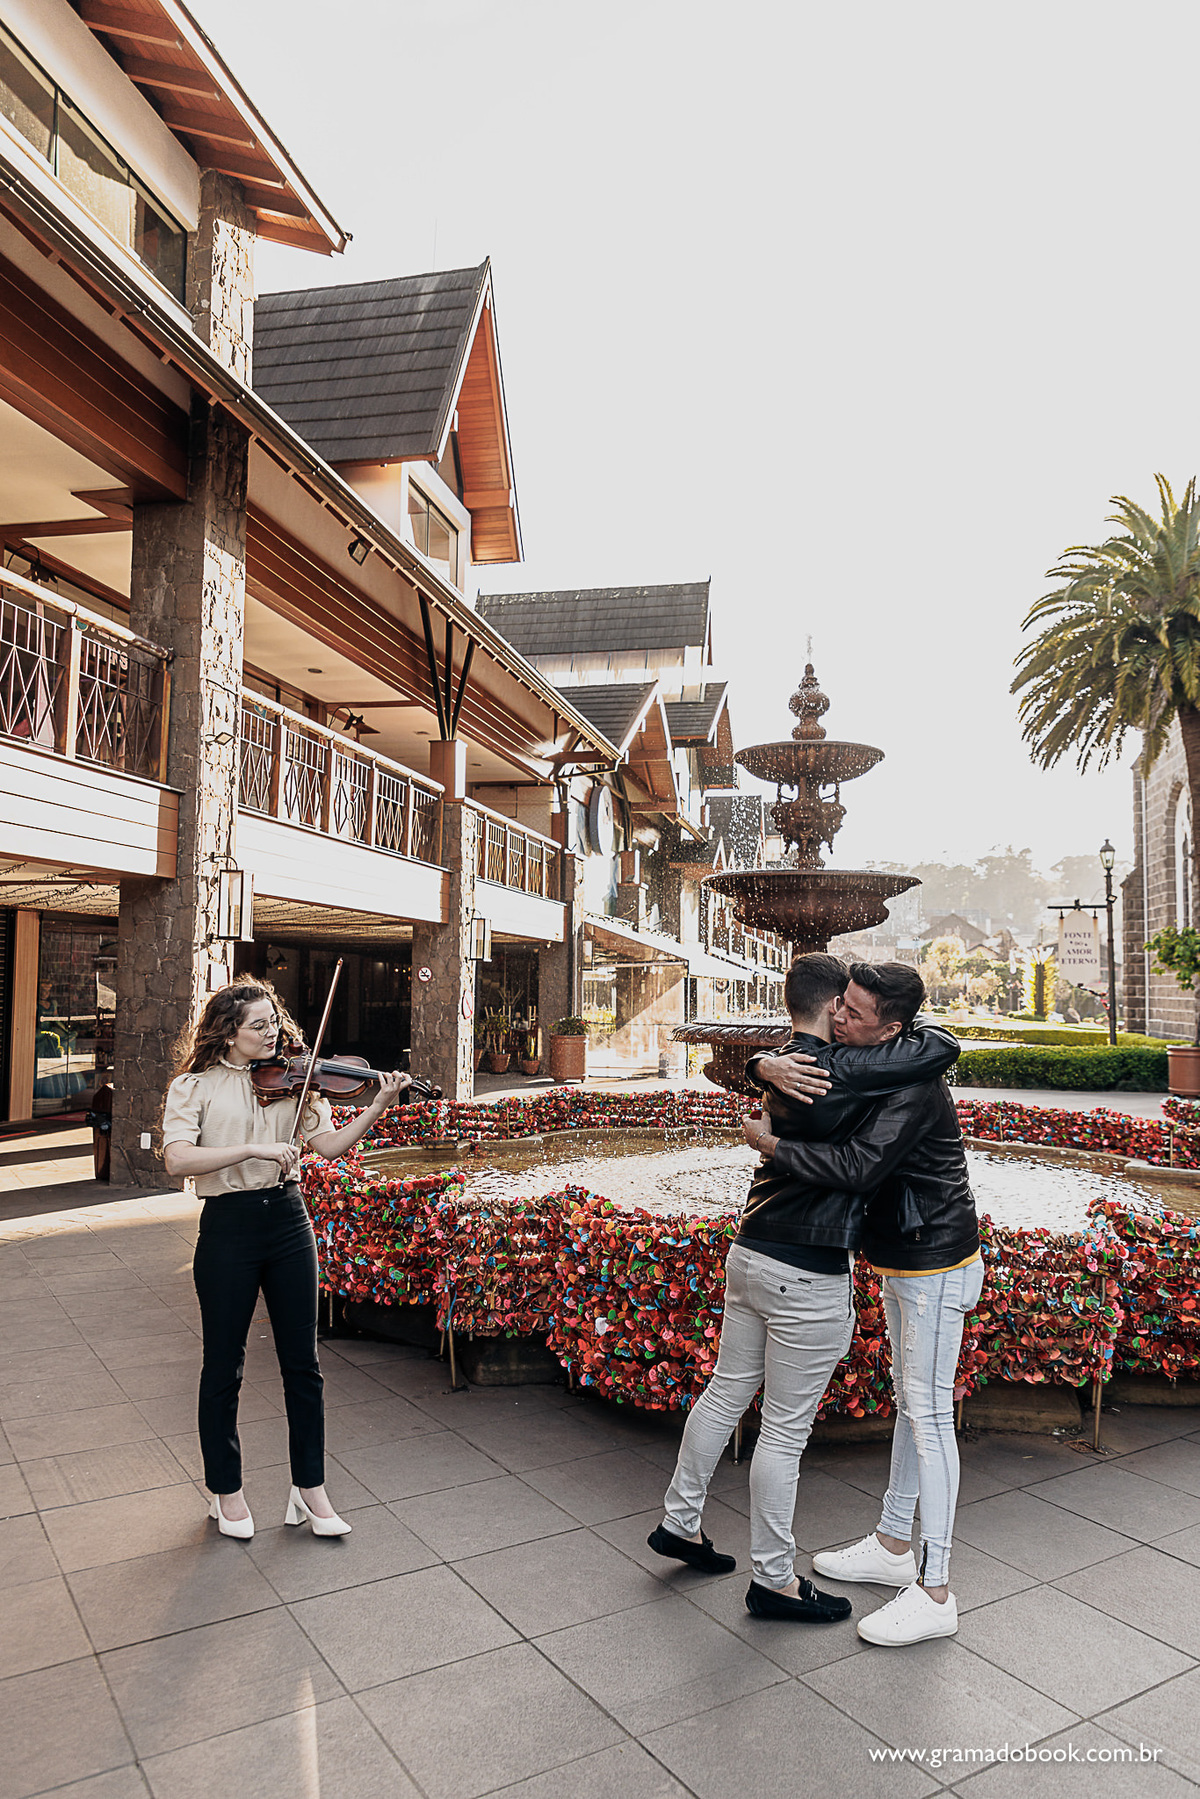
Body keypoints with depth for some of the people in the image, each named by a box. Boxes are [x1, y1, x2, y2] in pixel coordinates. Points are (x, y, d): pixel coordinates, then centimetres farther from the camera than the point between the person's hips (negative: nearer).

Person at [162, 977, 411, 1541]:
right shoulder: (194, 1087, -3)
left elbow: (330, 1144, -4)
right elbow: (177, 1158, -18)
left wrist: (378, 1107, -19)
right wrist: (253, 1149, -27)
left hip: (288, 1220, 3)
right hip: (227, 1226, -3)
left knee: (302, 1363, 9)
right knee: (223, 1367, 10)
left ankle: (309, 1489, 23)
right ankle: (226, 1490, 30)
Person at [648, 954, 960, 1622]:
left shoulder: (784, 1064, 5)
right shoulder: (845, 1071, -21)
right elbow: (945, 1047, -17)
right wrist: (906, 1034, 3)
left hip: (749, 1257, 9)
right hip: (807, 1278, -9)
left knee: (727, 1392, 22)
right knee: (786, 1429, 6)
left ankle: (680, 1521, 39)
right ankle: (774, 1579, 23)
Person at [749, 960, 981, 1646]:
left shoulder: (914, 1084, -26)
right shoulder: (854, 1062, 0)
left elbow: (860, 1166, -37)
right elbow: (783, 1057, 4)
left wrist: (773, 1145, -26)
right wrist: (767, 1064, -22)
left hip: (935, 1266, -9)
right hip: (901, 1261, 9)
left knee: (929, 1413, -4)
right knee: (910, 1401, 18)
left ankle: (935, 1594, 6)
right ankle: (894, 1546, 32)